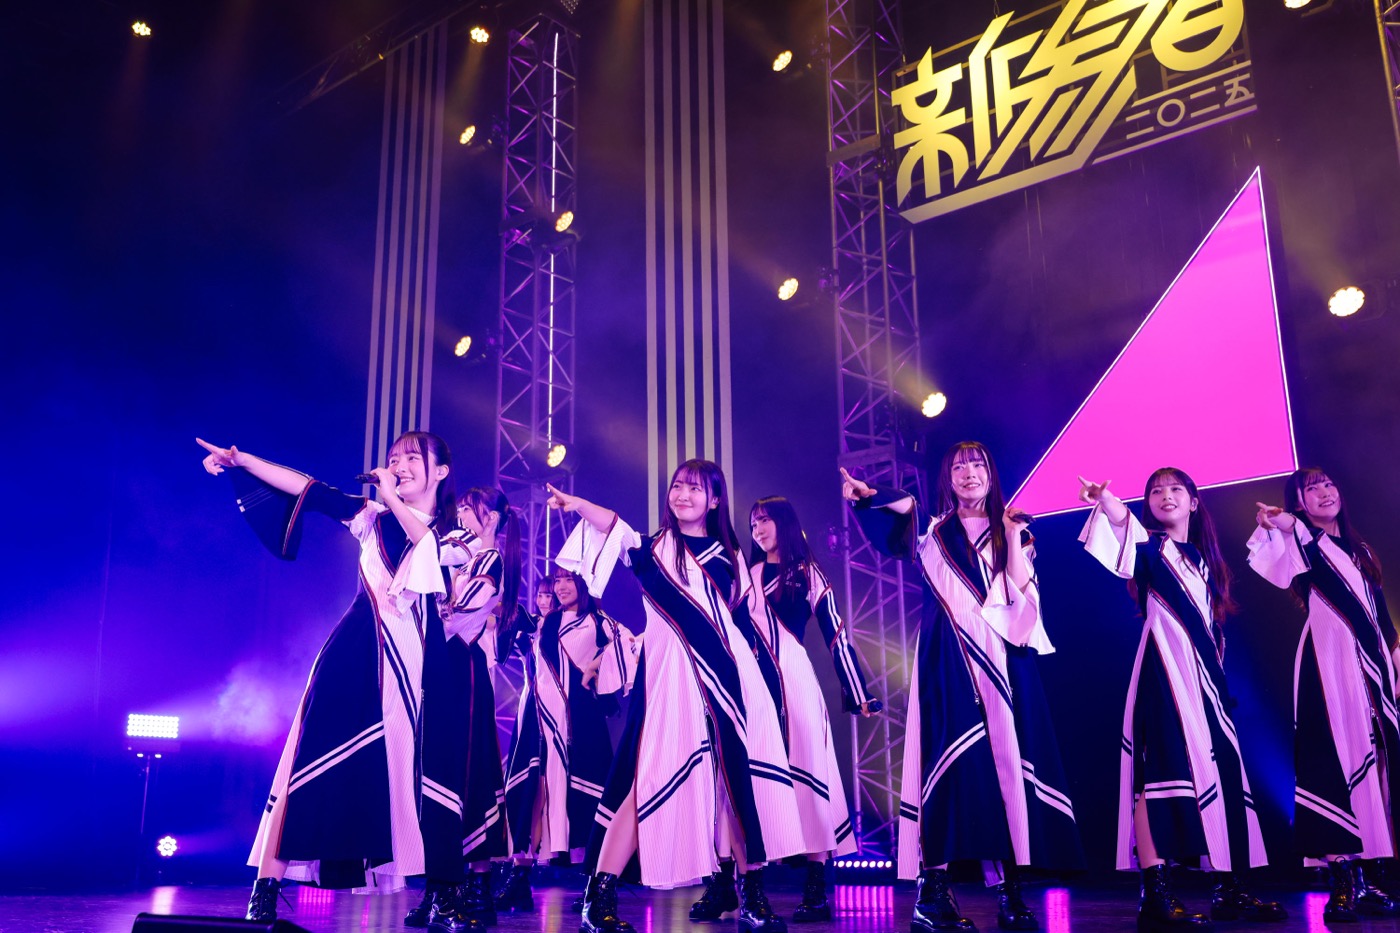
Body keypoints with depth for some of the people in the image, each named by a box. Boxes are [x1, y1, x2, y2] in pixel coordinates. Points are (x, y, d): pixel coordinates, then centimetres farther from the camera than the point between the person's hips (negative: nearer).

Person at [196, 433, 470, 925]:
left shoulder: (455, 532, 12)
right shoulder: (373, 516, 13)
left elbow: (430, 546, -9)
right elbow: (309, 489, 7)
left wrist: (392, 497, -4)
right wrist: (241, 459, 1)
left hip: (415, 663, 0)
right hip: (356, 655, 0)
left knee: (416, 769, 0)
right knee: (317, 756, -6)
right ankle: (265, 890, -4)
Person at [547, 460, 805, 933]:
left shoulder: (730, 557, 17)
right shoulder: (653, 547, 9)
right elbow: (615, 530, -11)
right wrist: (578, 505, -29)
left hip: (729, 675, 3)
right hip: (671, 673, -2)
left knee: (741, 776, -1)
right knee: (652, 776, -9)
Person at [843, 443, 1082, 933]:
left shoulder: (1012, 532, 15)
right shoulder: (934, 531, 14)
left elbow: (1024, 594, 2)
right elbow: (903, 506, -5)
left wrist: (1011, 534, -3)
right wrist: (867, 494, -22)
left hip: (1001, 656, 1)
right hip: (948, 659, -1)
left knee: (1004, 758, -4)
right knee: (949, 761, -9)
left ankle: (1009, 887, -1)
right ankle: (933, 889, -9)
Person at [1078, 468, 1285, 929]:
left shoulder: (1203, 559, 23)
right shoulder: (1150, 546, 3)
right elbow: (1122, 523, -22)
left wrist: (1220, 678, 17)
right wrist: (1105, 502, -44)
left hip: (1205, 673, 7)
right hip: (1164, 667, -7)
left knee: (1219, 769, 6)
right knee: (1162, 768, -16)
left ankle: (1229, 889, 13)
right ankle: (1155, 895, -21)